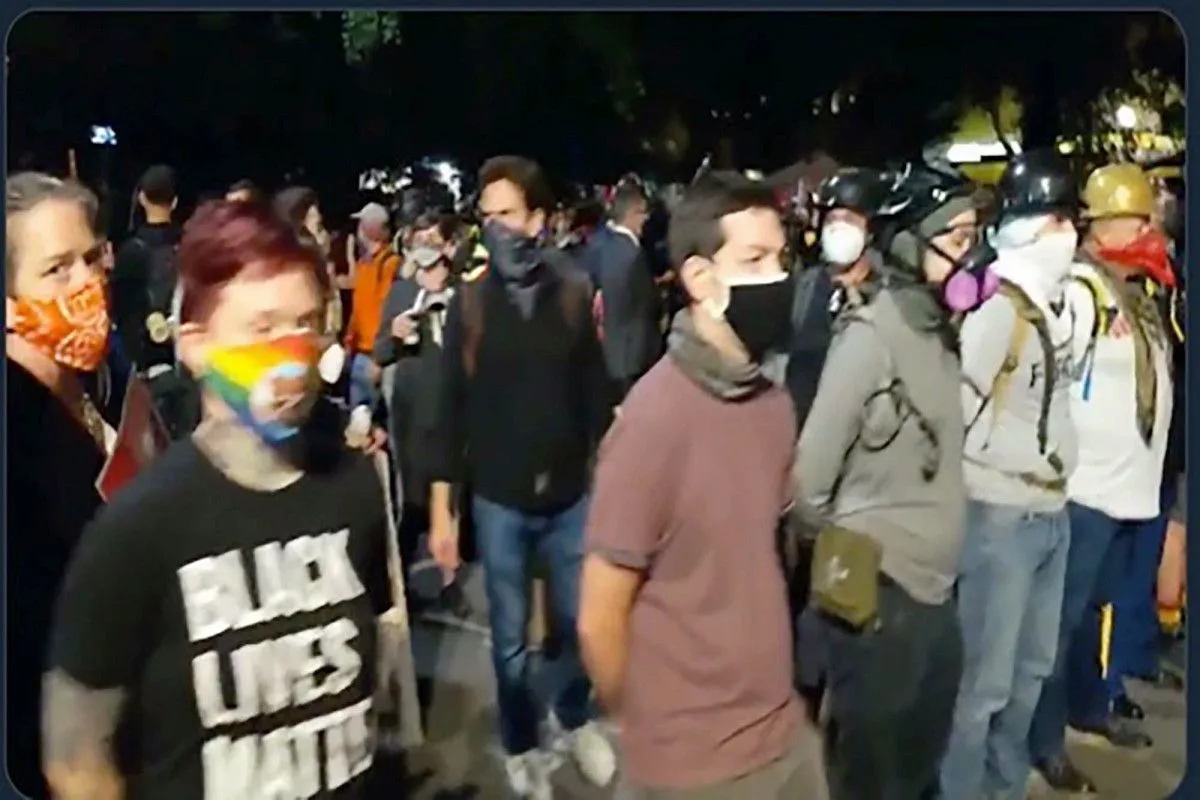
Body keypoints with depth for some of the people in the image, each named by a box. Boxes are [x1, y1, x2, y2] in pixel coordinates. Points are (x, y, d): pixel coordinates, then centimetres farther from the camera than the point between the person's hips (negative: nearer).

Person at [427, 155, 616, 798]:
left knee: (577, 622, 15)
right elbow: (451, 408, -3)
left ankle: (576, 721, 41)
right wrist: (441, 507, -3)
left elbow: (596, 393, 1)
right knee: (509, 637, 13)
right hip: (497, 500, 0)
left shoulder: (574, 292, -6)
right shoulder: (469, 302, -7)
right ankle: (520, 747, 34)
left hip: (571, 493, 1)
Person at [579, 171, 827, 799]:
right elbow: (600, 622, -14)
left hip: (787, 733, 5)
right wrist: (652, 728, 0)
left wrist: (771, 704, 7)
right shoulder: (655, 416, -20)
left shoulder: (775, 404, -2)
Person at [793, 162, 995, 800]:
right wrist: (842, 554, -2)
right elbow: (810, 472, -15)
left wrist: (938, 552, 10)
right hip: (878, 593, -7)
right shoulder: (869, 336, -16)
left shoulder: (943, 335, 7)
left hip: (936, 592, 7)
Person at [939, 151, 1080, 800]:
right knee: (985, 677, 0)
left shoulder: (1054, 305, 10)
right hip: (1002, 513, -9)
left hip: (1050, 510, 9)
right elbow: (956, 407, -20)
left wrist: (1057, 457, 9)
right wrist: (1029, 453, -14)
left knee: (1031, 666, 19)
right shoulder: (998, 307, -16)